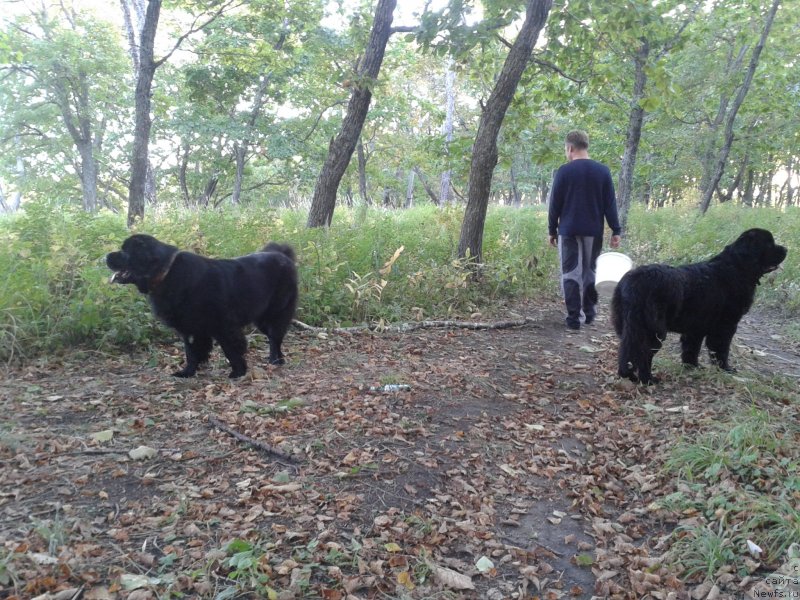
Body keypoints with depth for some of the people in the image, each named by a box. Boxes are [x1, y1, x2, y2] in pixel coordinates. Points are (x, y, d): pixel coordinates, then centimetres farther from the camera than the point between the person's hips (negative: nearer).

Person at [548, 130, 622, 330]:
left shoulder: (564, 171, -5)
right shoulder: (603, 171, 3)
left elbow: (554, 204, -2)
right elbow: (610, 204, 3)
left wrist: (552, 230, 6)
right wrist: (616, 231, 5)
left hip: (568, 231, -3)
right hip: (594, 231, 3)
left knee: (570, 273, 1)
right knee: (590, 271, 16)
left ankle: (574, 317, -2)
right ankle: (589, 312, 24)